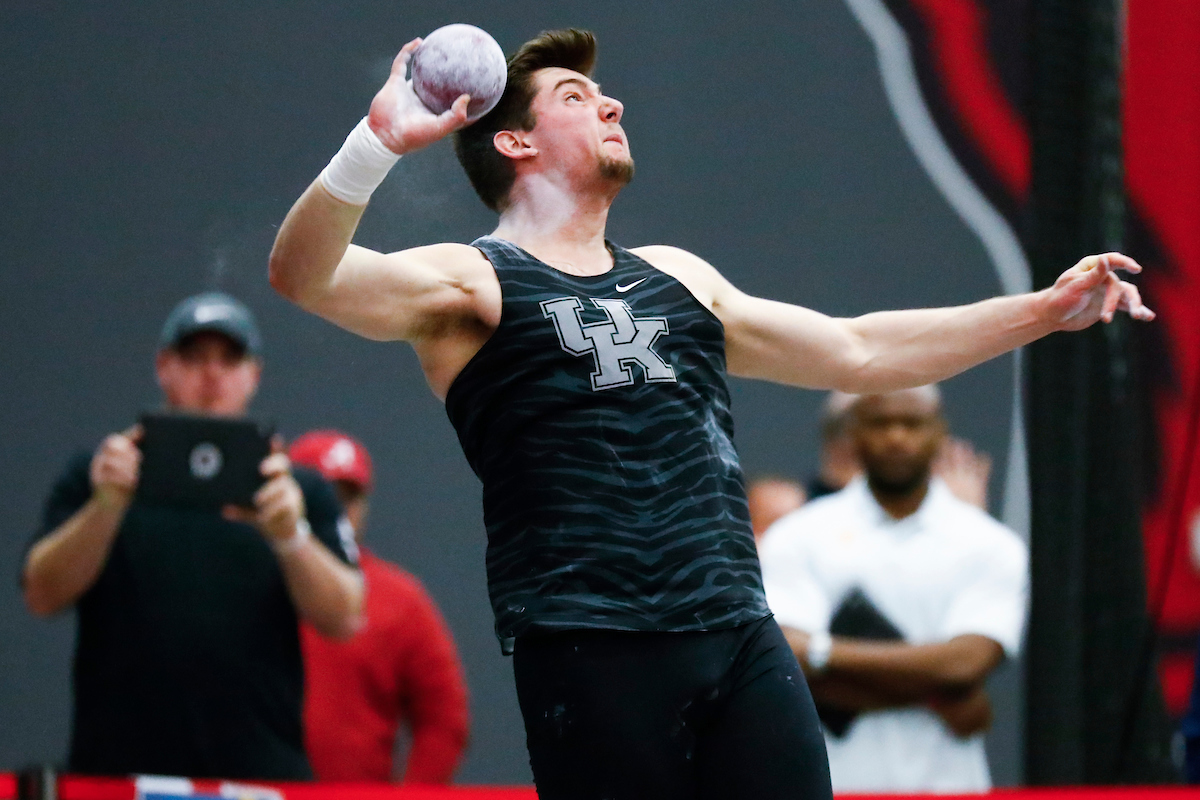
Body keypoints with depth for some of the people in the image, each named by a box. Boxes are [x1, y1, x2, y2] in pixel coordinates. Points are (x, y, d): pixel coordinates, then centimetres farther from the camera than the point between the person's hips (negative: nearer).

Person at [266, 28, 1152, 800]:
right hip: (591, 648, -5)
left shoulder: (678, 279, 23)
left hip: (743, 640, 5)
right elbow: (304, 275, -13)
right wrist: (379, 143, -31)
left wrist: (1045, 309, 23)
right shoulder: (470, 284, 4)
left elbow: (856, 351, 27)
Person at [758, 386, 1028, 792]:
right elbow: (792, 669, -6)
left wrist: (825, 652, -10)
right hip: (832, 787, -1)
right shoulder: (797, 537, 7)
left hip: (945, 783, 1)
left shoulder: (990, 546, 8)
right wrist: (933, 695, -7)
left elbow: (967, 661, -7)